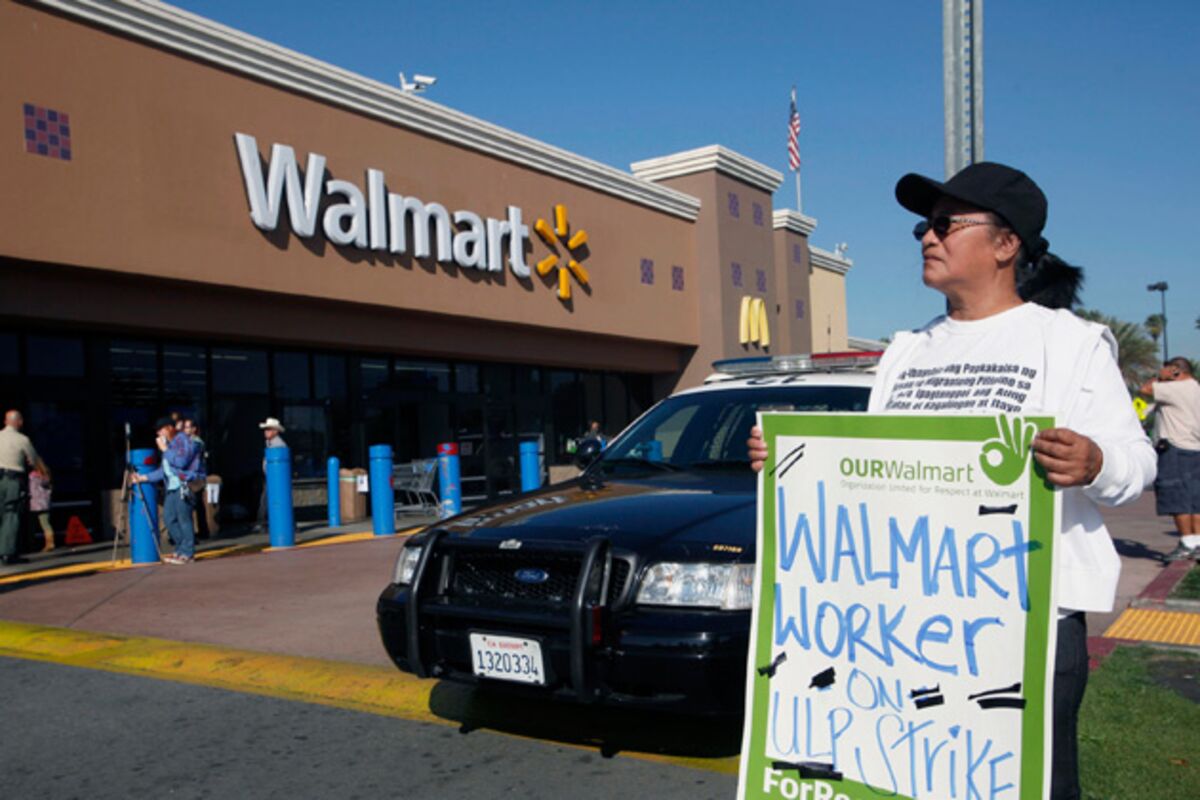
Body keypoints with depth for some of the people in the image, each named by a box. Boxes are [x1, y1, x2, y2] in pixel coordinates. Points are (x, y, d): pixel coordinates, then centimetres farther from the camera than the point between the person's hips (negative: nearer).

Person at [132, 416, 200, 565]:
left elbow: (181, 461, -19)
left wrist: (164, 449, -9)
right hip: (171, 487, 9)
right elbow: (163, 470, 23)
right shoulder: (169, 444, 21)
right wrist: (144, 478, 16)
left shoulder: (184, 441, -4)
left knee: (184, 519, -7)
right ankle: (181, 549, 18)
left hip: (183, 486, -9)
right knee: (169, 518, 8)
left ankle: (187, 553, -2)